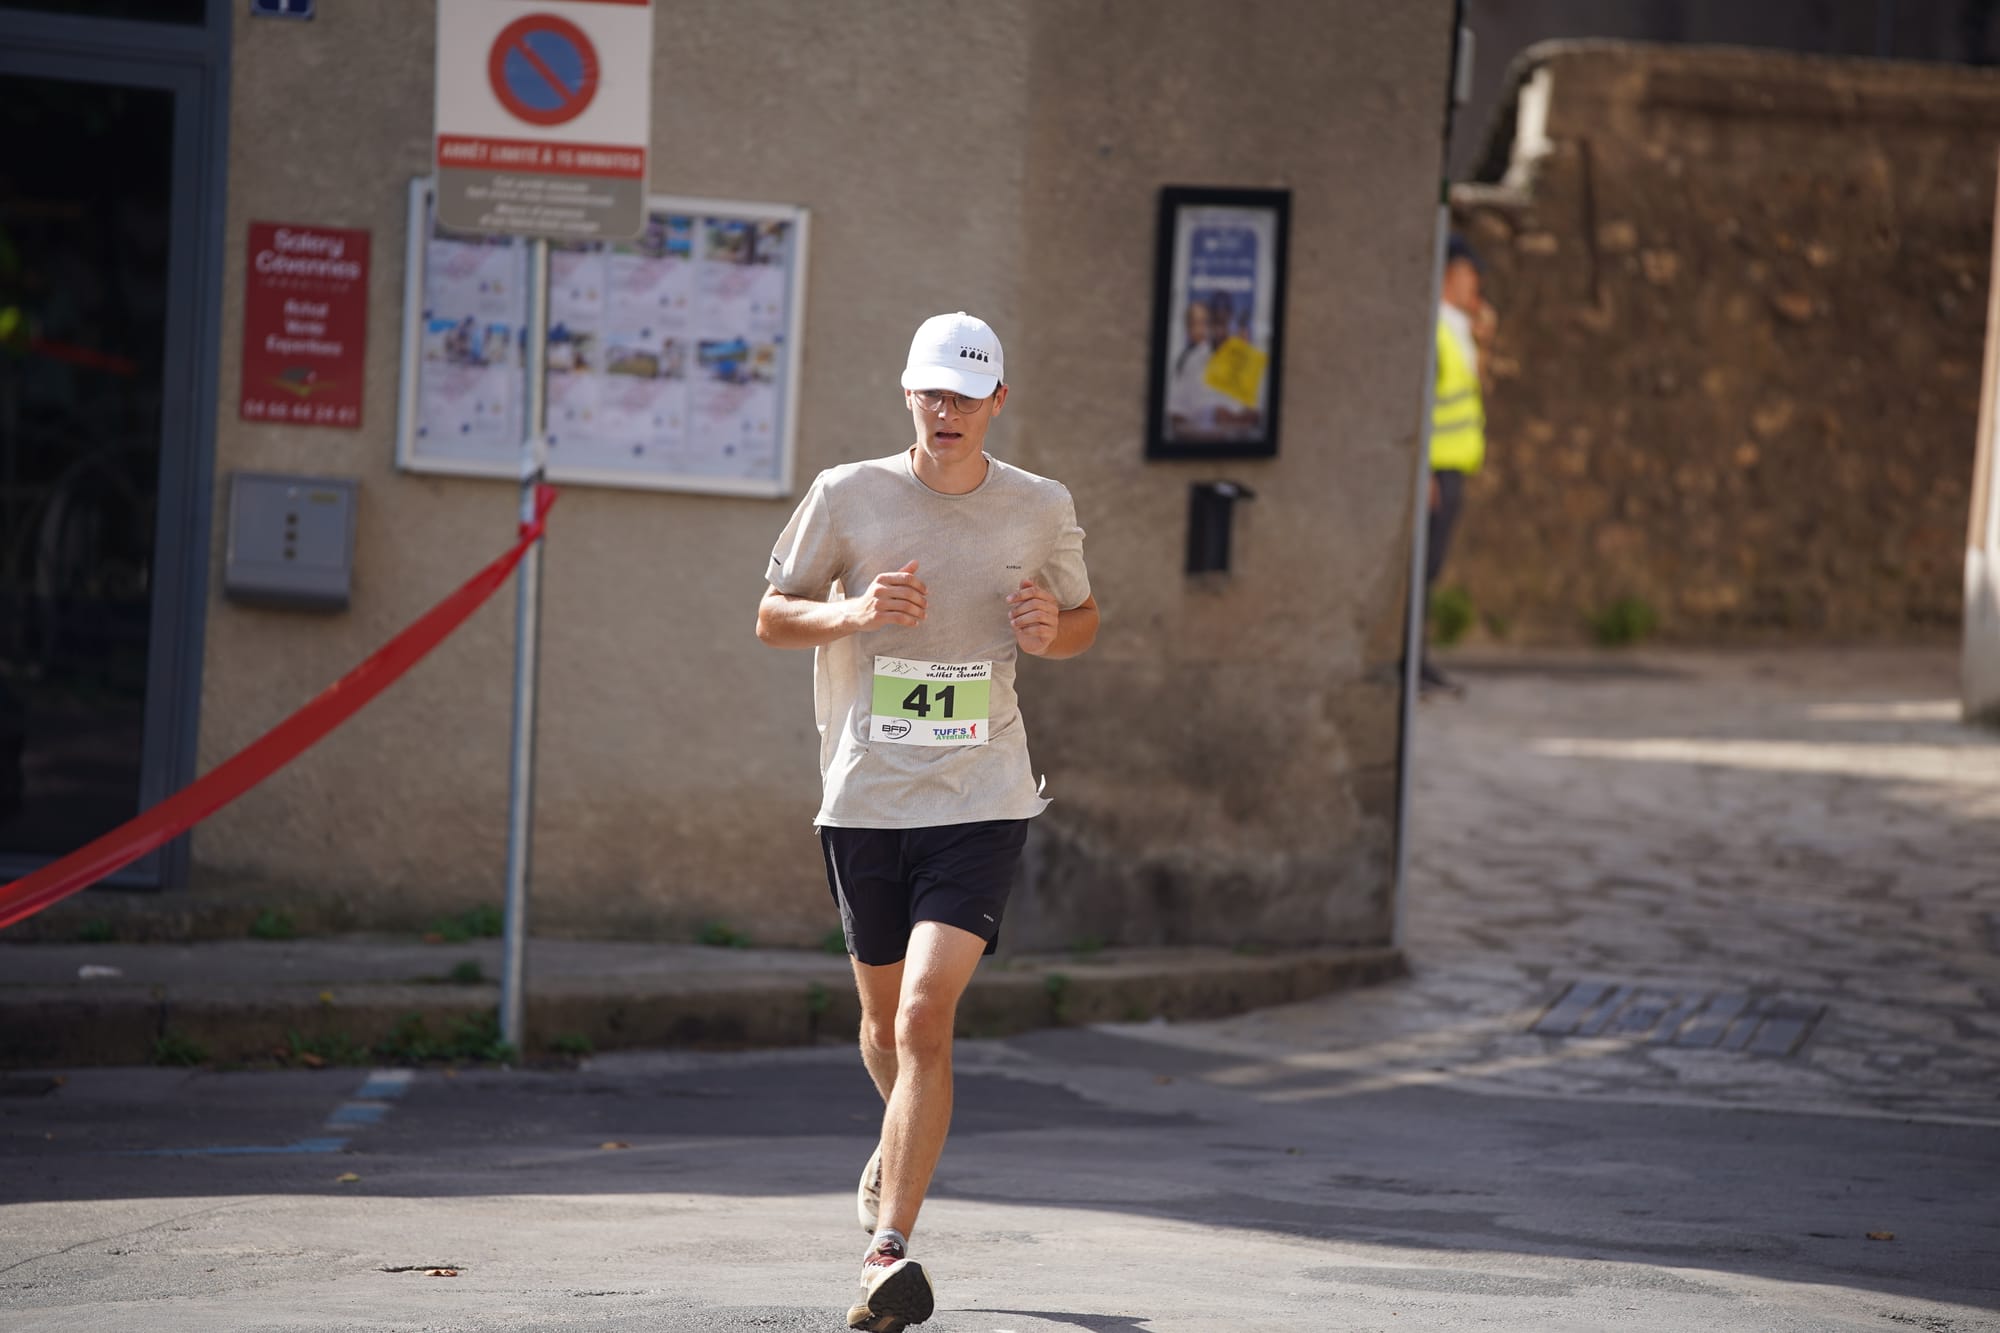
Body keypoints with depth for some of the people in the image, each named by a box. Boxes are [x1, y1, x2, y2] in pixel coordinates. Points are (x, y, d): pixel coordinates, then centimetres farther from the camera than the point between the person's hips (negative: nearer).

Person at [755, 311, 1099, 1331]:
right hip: (864, 798, 2)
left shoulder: (1041, 509, 1)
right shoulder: (847, 495, -1)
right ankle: (899, 1152, 50)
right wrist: (852, 613, -16)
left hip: (981, 800, -2)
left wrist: (1052, 629, -7)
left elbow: (1083, 619, 17)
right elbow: (771, 616, 5)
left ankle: (889, 1250, -18)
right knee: (885, 1018, 15)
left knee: (924, 1018, -17)